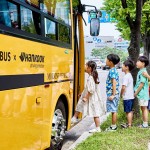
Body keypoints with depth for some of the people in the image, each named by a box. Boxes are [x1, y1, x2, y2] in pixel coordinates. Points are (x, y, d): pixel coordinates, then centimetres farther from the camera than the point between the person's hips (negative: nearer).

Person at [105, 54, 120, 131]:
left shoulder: (112, 71, -16)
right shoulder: (114, 70, 14)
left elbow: (114, 83, -22)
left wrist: (113, 95, -22)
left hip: (112, 93, -10)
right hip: (112, 93, 10)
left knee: (113, 110, -2)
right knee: (113, 110, 14)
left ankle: (113, 127, 6)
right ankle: (113, 125, 22)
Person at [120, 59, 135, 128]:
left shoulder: (126, 76, -18)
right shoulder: (130, 75, 13)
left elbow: (123, 87, -24)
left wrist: (121, 94, -9)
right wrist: (123, 94, 16)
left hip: (127, 97, -10)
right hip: (131, 96, 10)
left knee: (128, 111, -2)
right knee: (130, 111, 15)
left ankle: (129, 124, 4)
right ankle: (130, 123, 24)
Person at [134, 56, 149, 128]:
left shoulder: (143, 72, -16)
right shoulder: (140, 71, 13)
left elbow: (142, 83, -20)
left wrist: (136, 92, -15)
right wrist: (136, 91, 17)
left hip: (142, 93, -9)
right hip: (141, 94, 9)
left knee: (144, 108, -2)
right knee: (143, 108, 14)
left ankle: (145, 124, 5)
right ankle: (144, 123, 22)